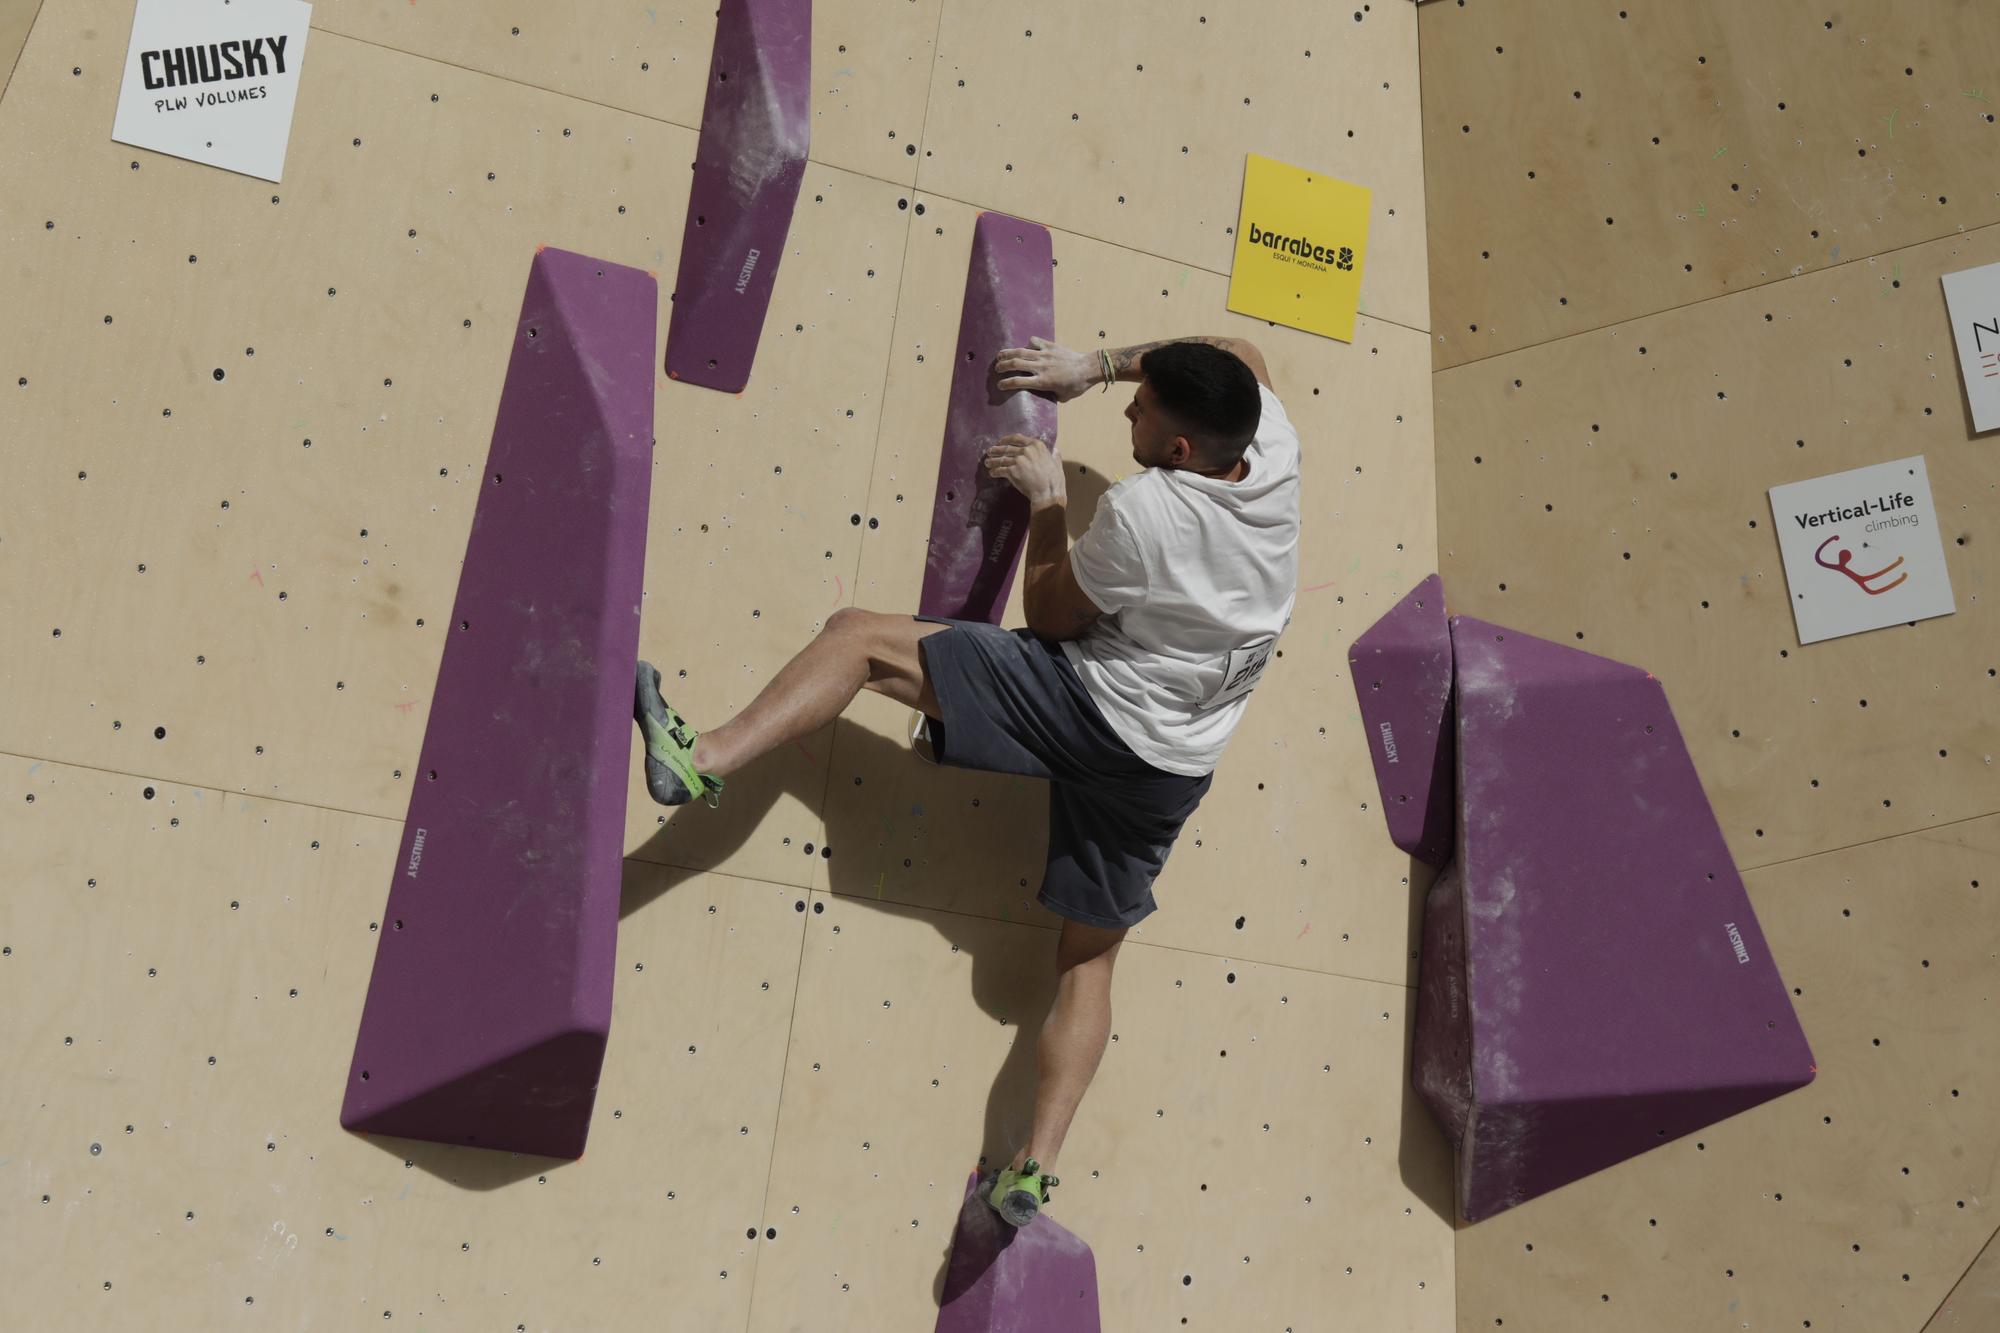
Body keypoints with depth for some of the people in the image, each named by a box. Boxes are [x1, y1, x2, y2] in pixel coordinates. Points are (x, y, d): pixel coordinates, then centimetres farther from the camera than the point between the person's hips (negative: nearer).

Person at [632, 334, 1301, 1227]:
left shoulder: (1144, 508, -19)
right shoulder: (1276, 459, -1)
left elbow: (1052, 617, -5)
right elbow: (1237, 358, 20)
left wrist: (1045, 500, 5)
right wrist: (1094, 366, 17)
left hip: (1086, 702, -7)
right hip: (1173, 768, 8)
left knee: (861, 634, -5)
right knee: (1089, 957, 16)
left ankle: (706, 757, -18)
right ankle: (1033, 1171, 12)